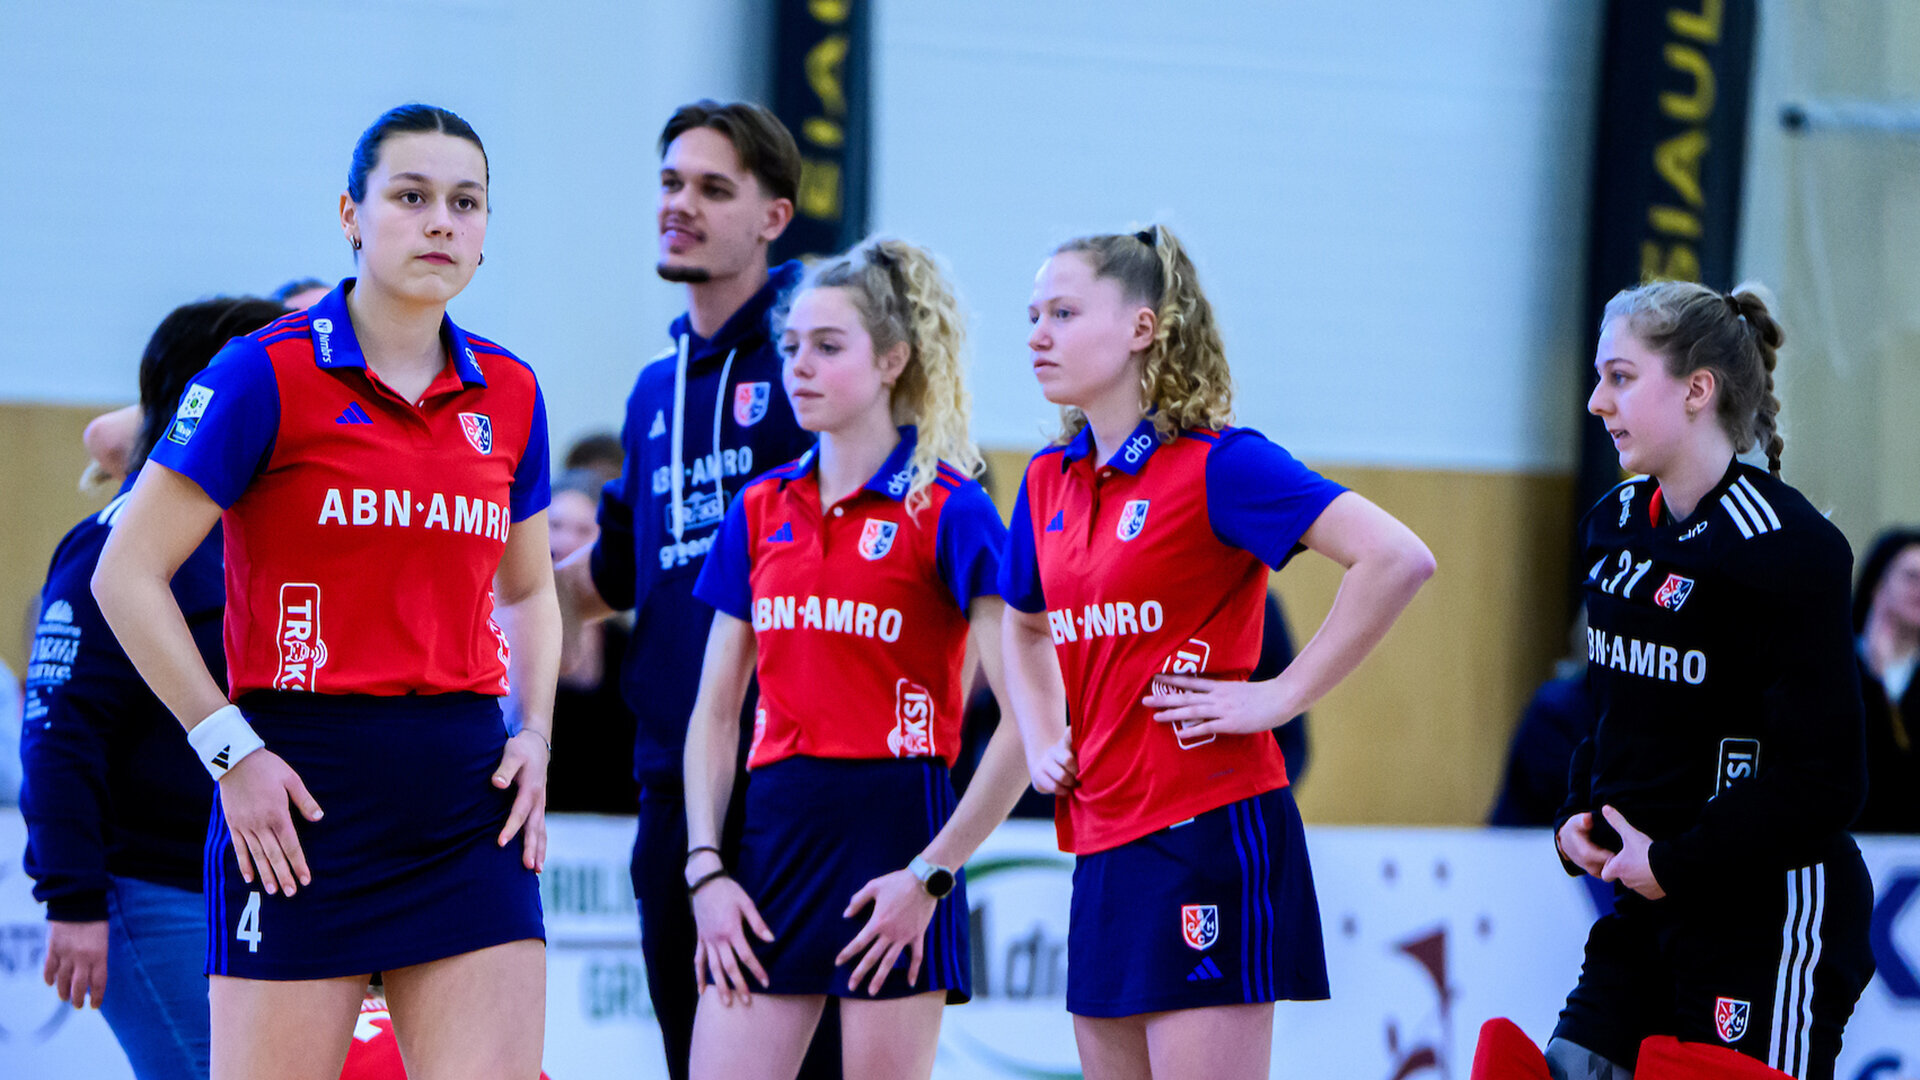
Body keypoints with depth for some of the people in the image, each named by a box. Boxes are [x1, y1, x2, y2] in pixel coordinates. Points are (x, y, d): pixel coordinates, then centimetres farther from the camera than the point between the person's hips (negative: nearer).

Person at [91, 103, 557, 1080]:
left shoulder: (507, 395, 10)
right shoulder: (268, 374, -6)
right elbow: (127, 575, -5)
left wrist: (535, 737, 9)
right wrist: (230, 750, -10)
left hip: (470, 791, 5)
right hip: (302, 786, -5)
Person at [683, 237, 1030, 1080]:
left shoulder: (948, 511, -5)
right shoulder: (760, 511, 11)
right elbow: (714, 712, 14)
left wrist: (931, 873, -12)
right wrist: (705, 869, 3)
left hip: (894, 823, -5)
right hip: (775, 825, 5)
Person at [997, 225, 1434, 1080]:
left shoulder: (1216, 464, -10)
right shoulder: (1050, 481, 12)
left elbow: (1397, 559, -20)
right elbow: (1024, 625, 33)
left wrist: (1281, 695, -17)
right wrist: (1040, 742, 16)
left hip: (1207, 826, -8)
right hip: (1102, 839, 8)